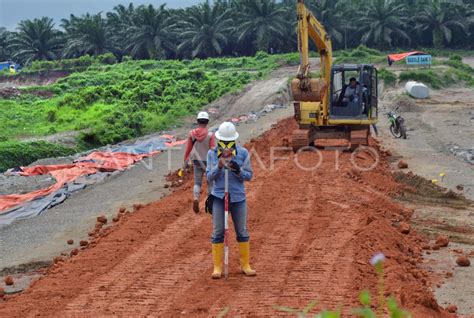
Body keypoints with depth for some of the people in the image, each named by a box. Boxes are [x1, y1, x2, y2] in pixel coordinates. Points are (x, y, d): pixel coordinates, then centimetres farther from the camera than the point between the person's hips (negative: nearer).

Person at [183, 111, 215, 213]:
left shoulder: (191, 133, -7)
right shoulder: (210, 135, -15)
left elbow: (188, 149, -2)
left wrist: (186, 162, 9)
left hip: (197, 161, 2)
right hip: (208, 161, -2)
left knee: (197, 183, 10)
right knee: (210, 183, 15)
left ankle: (195, 198, -17)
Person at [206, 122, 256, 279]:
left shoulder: (243, 153, -1)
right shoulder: (212, 153, 0)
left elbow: (249, 176, 1)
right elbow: (209, 177, 0)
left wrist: (238, 170, -19)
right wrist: (219, 166, -18)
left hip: (238, 197, 0)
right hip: (219, 197, 0)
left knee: (242, 231, 8)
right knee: (217, 232, 1)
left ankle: (245, 265, 19)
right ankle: (217, 267, 9)